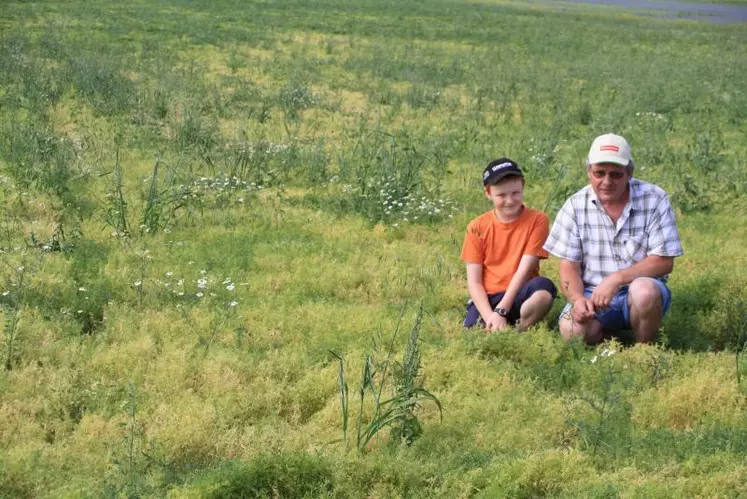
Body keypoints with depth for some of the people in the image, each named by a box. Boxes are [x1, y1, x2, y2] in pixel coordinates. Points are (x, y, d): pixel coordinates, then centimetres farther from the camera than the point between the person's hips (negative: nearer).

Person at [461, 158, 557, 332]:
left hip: (518, 297, 0)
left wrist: (501, 311, -18)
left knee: (544, 286, -35)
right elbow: (474, 281, 0)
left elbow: (524, 270, -9)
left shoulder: (537, 220, -1)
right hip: (488, 299, 0)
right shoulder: (477, 227, 4)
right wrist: (490, 316, -18)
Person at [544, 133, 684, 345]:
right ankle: (607, 335, 8)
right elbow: (569, 266, 0)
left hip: (642, 294, -1)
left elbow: (664, 262, -10)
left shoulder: (654, 200, -7)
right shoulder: (575, 206, 0)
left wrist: (616, 279, -22)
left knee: (644, 290, -36)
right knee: (573, 330, -29)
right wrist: (577, 299, -21)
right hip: (593, 294, 1)